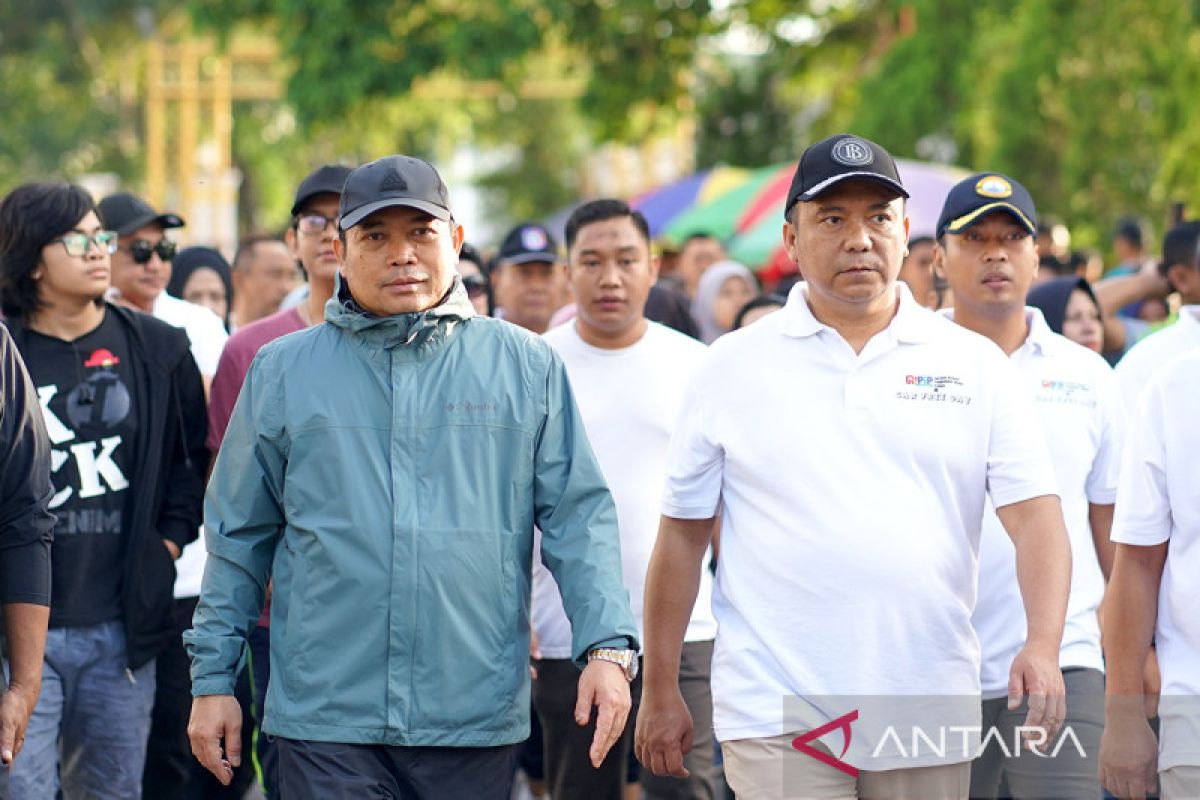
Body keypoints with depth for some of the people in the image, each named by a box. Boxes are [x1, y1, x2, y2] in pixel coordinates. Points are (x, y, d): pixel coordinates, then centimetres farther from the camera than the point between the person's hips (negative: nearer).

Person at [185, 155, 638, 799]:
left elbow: (577, 517, 4)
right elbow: (238, 537, 13)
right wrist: (213, 678, 9)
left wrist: (607, 648, -8)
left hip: (476, 722, 1)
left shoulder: (527, 367, 7)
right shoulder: (282, 372, 8)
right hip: (325, 722, 0)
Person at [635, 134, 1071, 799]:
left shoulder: (975, 365, 7)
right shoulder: (732, 368, 6)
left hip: (927, 719, 1)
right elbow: (682, 536, 9)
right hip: (777, 718, -1)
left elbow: (1034, 515, -1)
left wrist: (1043, 646, -17)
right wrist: (660, 692, 7)